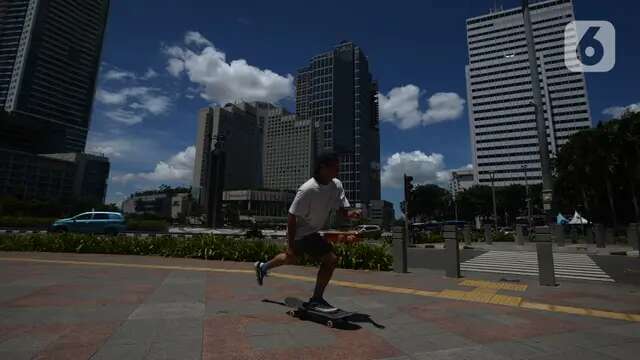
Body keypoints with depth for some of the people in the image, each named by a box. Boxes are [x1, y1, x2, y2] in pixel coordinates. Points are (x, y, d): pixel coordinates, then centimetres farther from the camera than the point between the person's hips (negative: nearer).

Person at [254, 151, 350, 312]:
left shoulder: (337, 185, -7)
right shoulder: (308, 190, -29)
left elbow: (342, 210, -2)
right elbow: (292, 217, -24)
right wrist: (290, 245, -21)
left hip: (313, 232, 9)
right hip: (301, 232, -9)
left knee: (291, 258, 28)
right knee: (331, 259, -15)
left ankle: (262, 267, 53)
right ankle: (316, 299, 2)